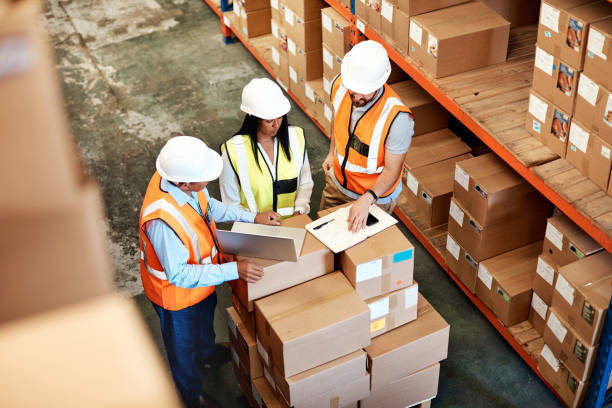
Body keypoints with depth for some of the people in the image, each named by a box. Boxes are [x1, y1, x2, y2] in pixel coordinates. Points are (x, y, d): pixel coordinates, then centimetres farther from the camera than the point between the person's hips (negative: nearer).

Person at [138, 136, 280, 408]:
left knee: (206, 316, 37)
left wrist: (252, 217, -6)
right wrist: (234, 270, -36)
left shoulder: (178, 176, -22)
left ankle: (207, 352, 70)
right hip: (176, 293, -7)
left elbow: (209, 206, 0)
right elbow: (179, 275, -35)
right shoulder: (162, 220, -46)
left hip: (201, 277, 7)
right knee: (183, 345, 24)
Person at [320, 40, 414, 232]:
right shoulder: (339, 85, -20)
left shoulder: (398, 117, -36)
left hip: (376, 195, -5)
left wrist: (367, 199, -40)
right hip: (336, 182, 5)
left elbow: (392, 169, -26)